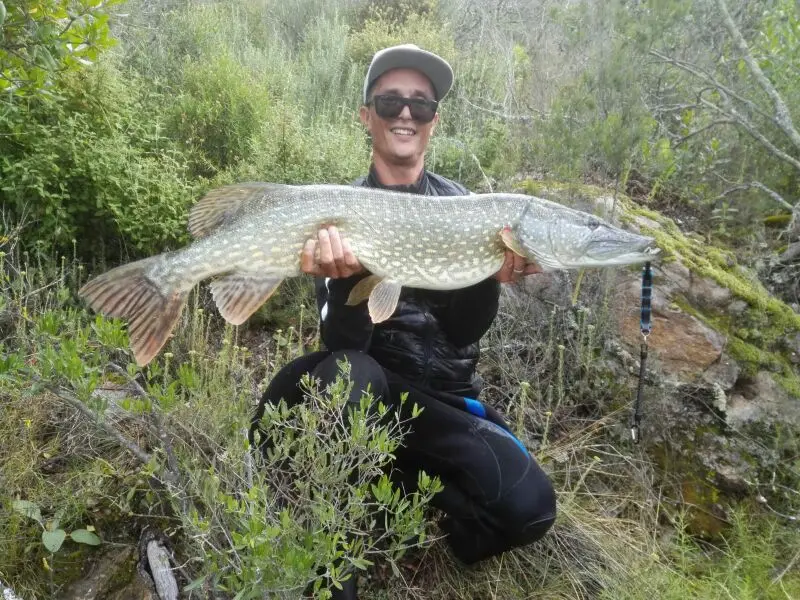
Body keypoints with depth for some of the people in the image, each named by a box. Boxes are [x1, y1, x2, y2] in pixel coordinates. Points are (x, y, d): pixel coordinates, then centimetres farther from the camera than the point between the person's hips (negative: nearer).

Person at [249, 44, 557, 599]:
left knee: (528, 508, -19)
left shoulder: (461, 204, 2)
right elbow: (342, 342, -15)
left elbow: (462, 333, -9)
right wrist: (348, 275, -35)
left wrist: (490, 273, -29)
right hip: (365, 391, -2)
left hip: (446, 397, 2)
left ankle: (402, 474, 8)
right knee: (345, 371, -36)